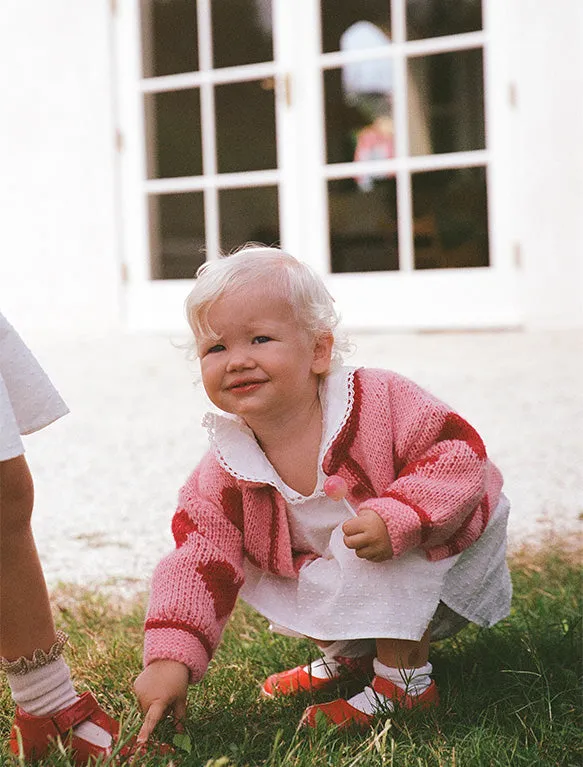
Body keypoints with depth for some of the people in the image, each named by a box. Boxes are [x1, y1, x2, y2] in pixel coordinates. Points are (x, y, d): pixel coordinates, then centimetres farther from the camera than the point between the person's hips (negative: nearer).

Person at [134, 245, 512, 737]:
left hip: (442, 545, -6)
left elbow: (459, 452, -30)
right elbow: (199, 561, -16)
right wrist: (170, 657, -29)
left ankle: (405, 677, -13)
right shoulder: (224, 475, -17)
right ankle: (347, 655, 17)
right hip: (334, 568, 6)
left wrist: (395, 518, -45)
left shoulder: (380, 403, -29)